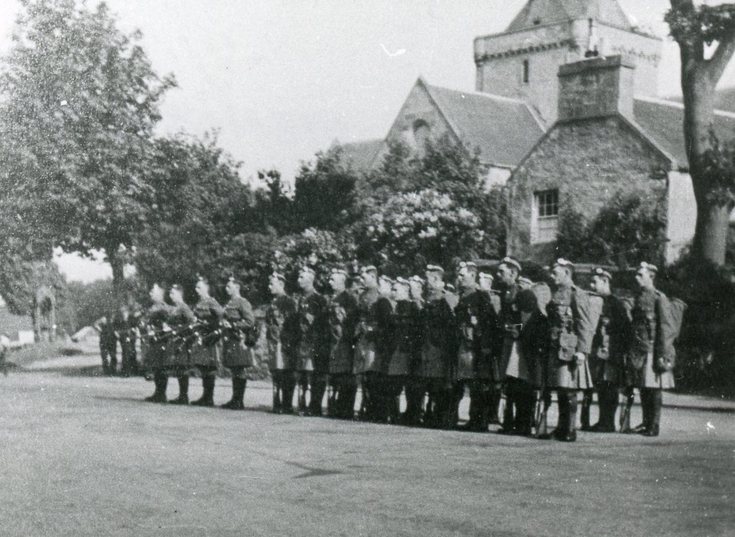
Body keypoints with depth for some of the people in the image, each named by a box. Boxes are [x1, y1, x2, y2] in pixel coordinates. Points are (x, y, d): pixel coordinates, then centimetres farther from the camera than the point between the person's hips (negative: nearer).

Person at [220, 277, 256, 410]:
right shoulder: (229, 303, 18)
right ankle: (235, 399, 13)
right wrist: (224, 324, 11)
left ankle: (239, 402, -4)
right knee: (234, 371, 10)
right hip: (229, 340, 9)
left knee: (240, 371, -5)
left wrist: (232, 325, -17)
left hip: (239, 340, -9)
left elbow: (250, 321, -15)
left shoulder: (243, 303, -8)